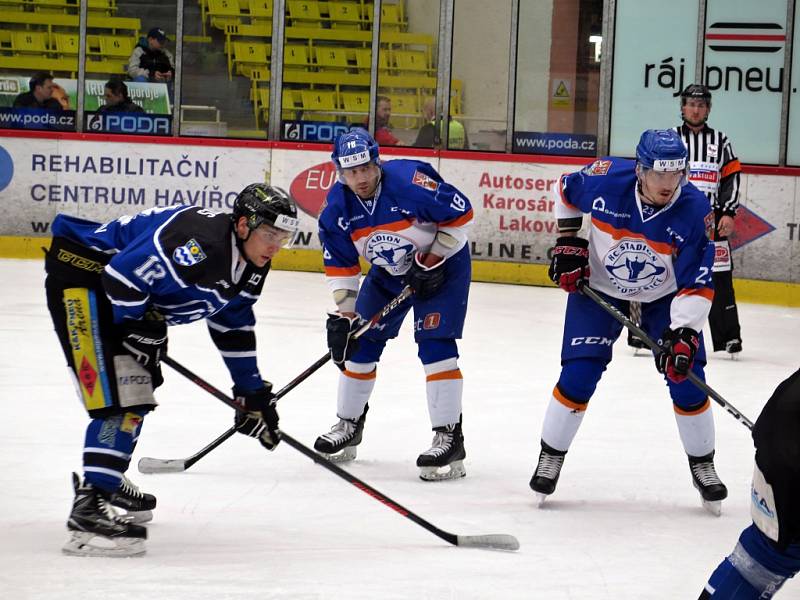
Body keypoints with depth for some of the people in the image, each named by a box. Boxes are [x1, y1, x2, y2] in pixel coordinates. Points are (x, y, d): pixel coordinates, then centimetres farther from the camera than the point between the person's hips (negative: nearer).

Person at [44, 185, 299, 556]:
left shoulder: (251, 267, 3)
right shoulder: (199, 241, -29)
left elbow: (233, 328, 16)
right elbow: (122, 275, -30)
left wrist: (253, 392, 16)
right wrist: (139, 332, -20)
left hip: (121, 295, 11)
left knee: (137, 390, 24)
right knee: (118, 395, -19)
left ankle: (106, 483, 41)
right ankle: (88, 509, -24)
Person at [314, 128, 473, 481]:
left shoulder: (409, 181, -31)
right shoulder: (337, 209, -13)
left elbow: (461, 215, -21)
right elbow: (340, 267, -3)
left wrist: (432, 262, -20)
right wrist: (343, 316, -8)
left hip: (443, 265, -6)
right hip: (388, 272, 6)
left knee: (435, 345, -17)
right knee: (360, 342, 7)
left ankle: (449, 439, -14)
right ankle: (349, 426, 25)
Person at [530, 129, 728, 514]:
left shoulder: (696, 211, -28)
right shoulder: (606, 179, -27)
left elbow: (697, 285, -24)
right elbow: (566, 190, -2)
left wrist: (683, 332, -34)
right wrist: (568, 242, -4)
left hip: (665, 297, 0)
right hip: (597, 286, 0)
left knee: (686, 376, -5)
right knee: (579, 374, -9)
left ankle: (702, 465, 16)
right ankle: (550, 456, 11)